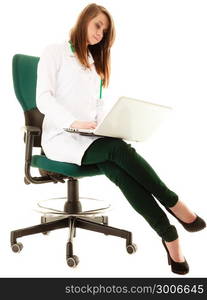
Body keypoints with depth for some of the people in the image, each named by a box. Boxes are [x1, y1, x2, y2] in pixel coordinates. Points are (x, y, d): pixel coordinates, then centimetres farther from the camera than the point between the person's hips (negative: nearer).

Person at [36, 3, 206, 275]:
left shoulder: (95, 63, 24)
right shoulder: (55, 52, 4)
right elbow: (43, 98, -8)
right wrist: (73, 122, -25)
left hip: (91, 138, 5)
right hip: (61, 136, -4)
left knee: (116, 168, -31)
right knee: (118, 149, -33)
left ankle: (168, 233, -37)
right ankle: (173, 204, -26)